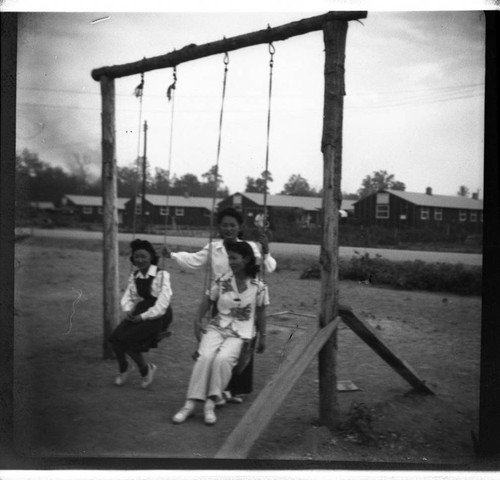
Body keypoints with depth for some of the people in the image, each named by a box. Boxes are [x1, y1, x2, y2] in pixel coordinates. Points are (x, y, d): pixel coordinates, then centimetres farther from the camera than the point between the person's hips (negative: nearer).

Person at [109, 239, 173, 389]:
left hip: (157, 316, -6)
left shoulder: (162, 275, -9)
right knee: (115, 337, -13)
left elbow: (162, 302, -15)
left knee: (127, 338, -21)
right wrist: (128, 310, -9)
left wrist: (143, 316, -17)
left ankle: (145, 369, 4)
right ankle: (123, 367, 17)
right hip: (139, 313, 6)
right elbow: (127, 297, 13)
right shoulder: (134, 276, 9)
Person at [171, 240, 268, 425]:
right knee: (205, 356, -27)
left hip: (240, 333, -2)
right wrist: (198, 320, 3)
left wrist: (262, 337, 9)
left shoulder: (258, 287, -3)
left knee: (223, 359, -31)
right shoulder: (222, 281, 1)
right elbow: (208, 300, 12)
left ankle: (210, 403, -21)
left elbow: (260, 313, 5)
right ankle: (190, 404, -23)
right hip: (217, 327, 2)